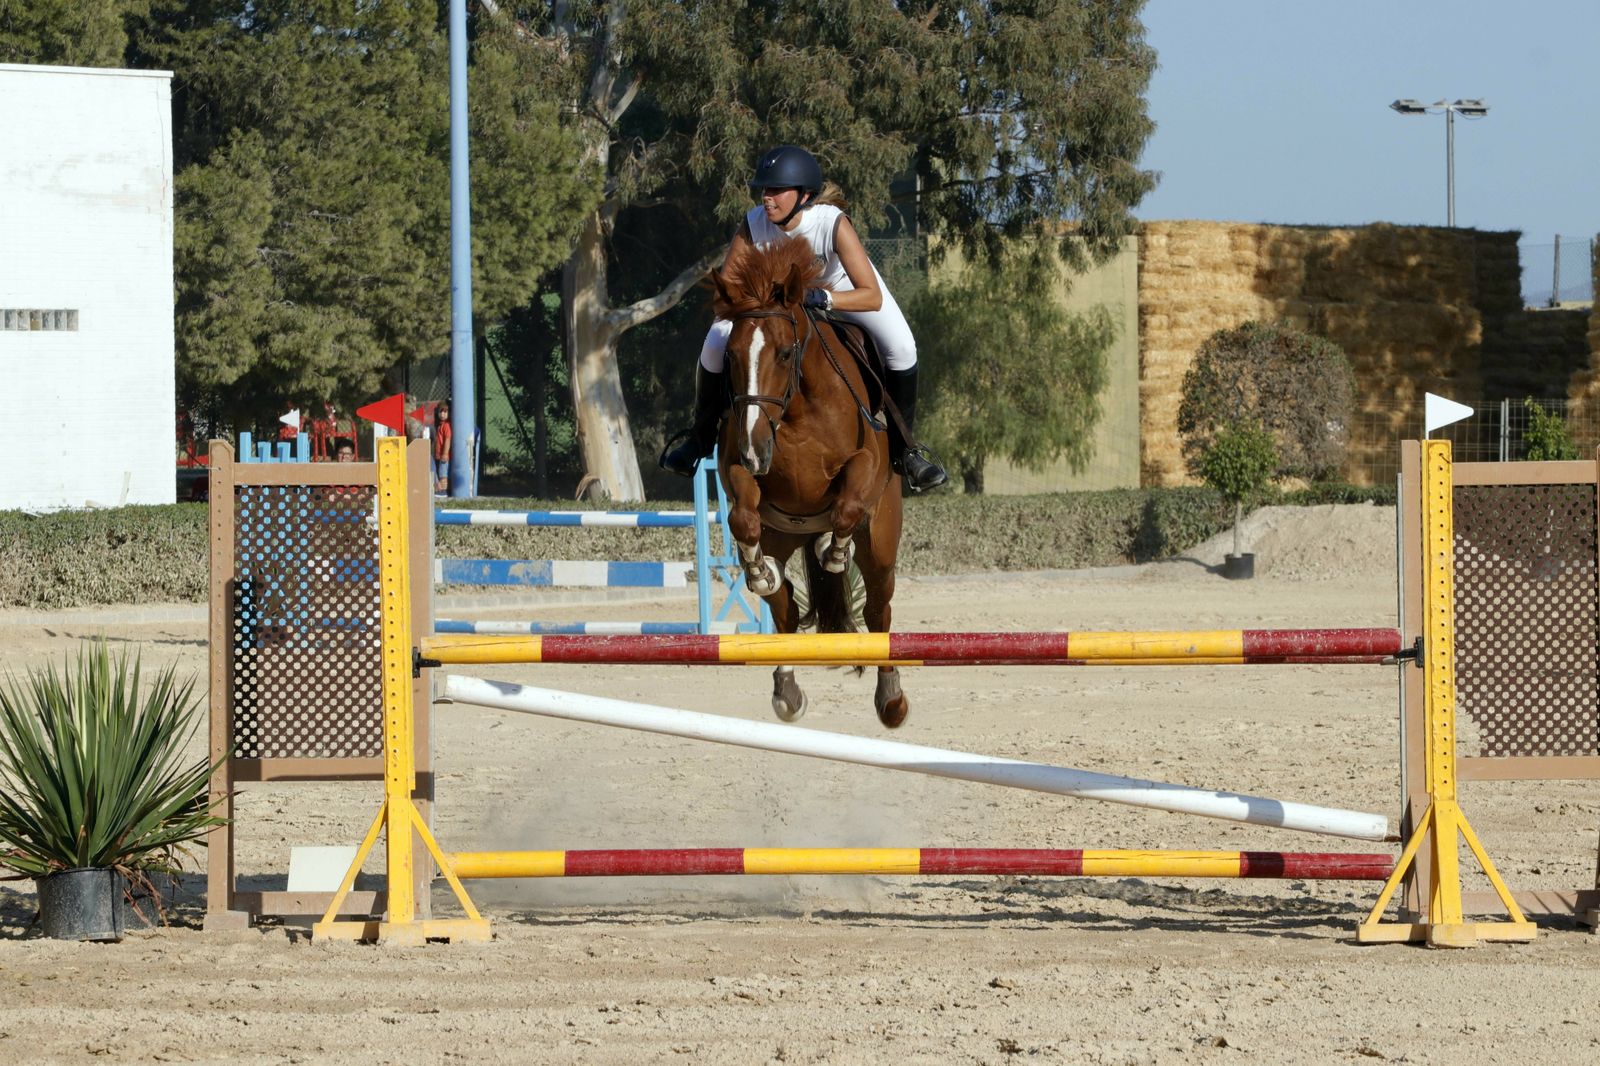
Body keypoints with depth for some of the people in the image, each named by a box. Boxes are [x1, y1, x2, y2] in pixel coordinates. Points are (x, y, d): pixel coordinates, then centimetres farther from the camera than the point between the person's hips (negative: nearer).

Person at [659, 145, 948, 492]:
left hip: (839, 285, -2)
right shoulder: (753, 226, -32)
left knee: (900, 347, -21)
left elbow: (872, 296, -45)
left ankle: (905, 450, -2)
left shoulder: (833, 224, -41)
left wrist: (821, 298, -58)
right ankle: (700, 438, 13)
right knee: (716, 345, -12)